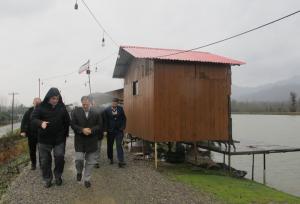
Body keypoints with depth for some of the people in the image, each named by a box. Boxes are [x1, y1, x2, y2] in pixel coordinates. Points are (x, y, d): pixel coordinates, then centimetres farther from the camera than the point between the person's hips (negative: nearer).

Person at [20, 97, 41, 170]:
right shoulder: (29, 111, 2)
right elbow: (24, 121, 0)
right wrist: (23, 131, -12)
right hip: (31, 135, 2)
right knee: (32, 150, 10)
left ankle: (41, 164, 22)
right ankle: (33, 164, 26)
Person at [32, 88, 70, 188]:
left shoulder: (62, 107, -2)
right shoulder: (41, 107, -8)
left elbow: (67, 121, 5)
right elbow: (33, 119, -12)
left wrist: (65, 133, 4)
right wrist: (41, 123, -33)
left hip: (59, 139, 1)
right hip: (44, 139, 0)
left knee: (60, 158, -2)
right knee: (45, 161, 8)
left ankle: (58, 176, 23)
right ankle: (47, 179, 25)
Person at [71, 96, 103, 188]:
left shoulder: (96, 113, 0)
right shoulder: (76, 111, -1)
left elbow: (99, 126, 0)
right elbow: (73, 124, -5)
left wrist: (91, 130, -16)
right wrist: (82, 130, -18)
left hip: (92, 141, 1)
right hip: (79, 141, -1)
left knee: (90, 161, 7)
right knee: (78, 159, -5)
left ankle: (87, 179, 24)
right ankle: (79, 172, 29)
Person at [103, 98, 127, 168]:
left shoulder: (120, 109, 1)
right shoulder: (107, 110, -3)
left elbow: (124, 118, 6)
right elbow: (105, 121, -3)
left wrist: (123, 127, -4)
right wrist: (105, 130, -8)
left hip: (119, 130, 0)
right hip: (110, 131, 0)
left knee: (119, 145, -6)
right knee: (110, 145, 13)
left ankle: (121, 161, -7)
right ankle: (111, 159, 32)